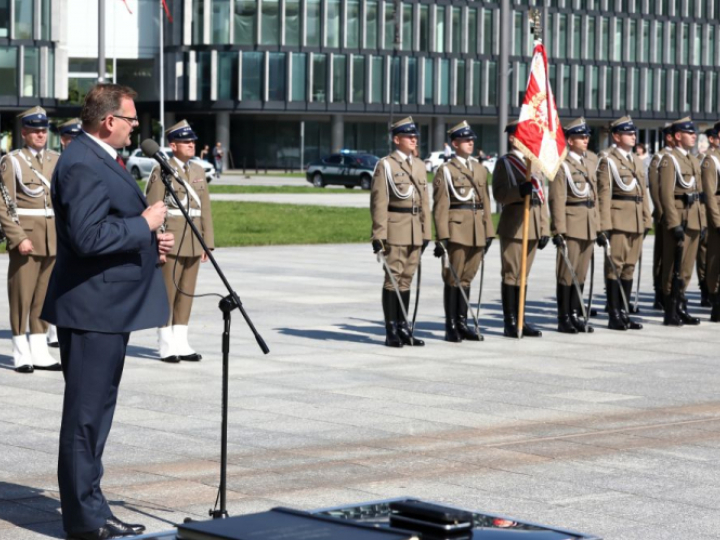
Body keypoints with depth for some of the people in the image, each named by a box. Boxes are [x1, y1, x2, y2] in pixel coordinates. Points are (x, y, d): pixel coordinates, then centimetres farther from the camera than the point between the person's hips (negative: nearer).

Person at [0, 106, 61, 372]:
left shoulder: (56, 160, 12)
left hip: (53, 239, 5)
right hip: (25, 236, -5)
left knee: (44, 296, 8)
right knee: (21, 296, -2)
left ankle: (40, 352, 14)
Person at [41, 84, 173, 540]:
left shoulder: (101, 160, 15)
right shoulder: (82, 165, -18)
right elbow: (87, 237, -27)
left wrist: (150, 240, 10)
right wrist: (144, 224, -18)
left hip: (108, 306, 11)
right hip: (92, 307, -11)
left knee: (95, 410, 16)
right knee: (86, 412, -4)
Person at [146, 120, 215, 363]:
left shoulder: (198, 171, 14)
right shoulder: (162, 171, -5)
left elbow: (205, 208, 14)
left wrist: (207, 242, 10)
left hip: (193, 243, 6)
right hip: (171, 241, -6)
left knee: (186, 293, 8)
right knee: (167, 293, -1)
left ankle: (181, 343, 15)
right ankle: (166, 346, 4)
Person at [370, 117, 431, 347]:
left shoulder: (419, 166, 15)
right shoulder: (385, 165, -4)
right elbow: (378, 201, -9)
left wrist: (426, 232, 12)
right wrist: (378, 234, -15)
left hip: (415, 232, 6)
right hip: (395, 230, -6)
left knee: (407, 278, 9)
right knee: (393, 278, -3)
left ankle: (403, 328, 14)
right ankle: (391, 331, 0)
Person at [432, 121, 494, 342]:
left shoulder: (480, 170, 16)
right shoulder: (446, 171, -1)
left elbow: (485, 202, 16)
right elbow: (440, 206, -6)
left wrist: (489, 231, 11)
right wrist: (442, 236, -12)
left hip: (477, 232, 5)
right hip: (456, 230, -5)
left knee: (467, 277, 9)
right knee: (453, 278, -1)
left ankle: (462, 323, 16)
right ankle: (451, 326, 4)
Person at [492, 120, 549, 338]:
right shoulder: (504, 162, -2)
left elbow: (541, 197, 16)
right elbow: (499, 193, -11)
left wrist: (544, 229, 11)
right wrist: (520, 191, -29)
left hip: (533, 227, 6)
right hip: (513, 226, -6)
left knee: (523, 274, 10)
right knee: (511, 274, -3)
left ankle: (519, 321, 14)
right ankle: (509, 324, 0)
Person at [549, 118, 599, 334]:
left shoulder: (588, 166, 17)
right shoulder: (562, 166, -6)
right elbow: (556, 200, -12)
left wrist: (598, 227, 15)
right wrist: (558, 230, -17)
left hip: (589, 227, 7)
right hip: (571, 225, -7)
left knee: (581, 273, 9)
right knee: (566, 273, -3)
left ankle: (575, 315, 16)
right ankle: (564, 319, 2)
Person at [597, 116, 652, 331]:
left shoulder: (636, 160, 18)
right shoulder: (607, 160, -5)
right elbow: (603, 193, -11)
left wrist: (646, 220, 13)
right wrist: (603, 226, -16)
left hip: (636, 222, 7)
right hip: (618, 220, -7)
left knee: (629, 266, 8)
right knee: (615, 265, -4)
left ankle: (623, 312, 14)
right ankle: (614, 316, -1)